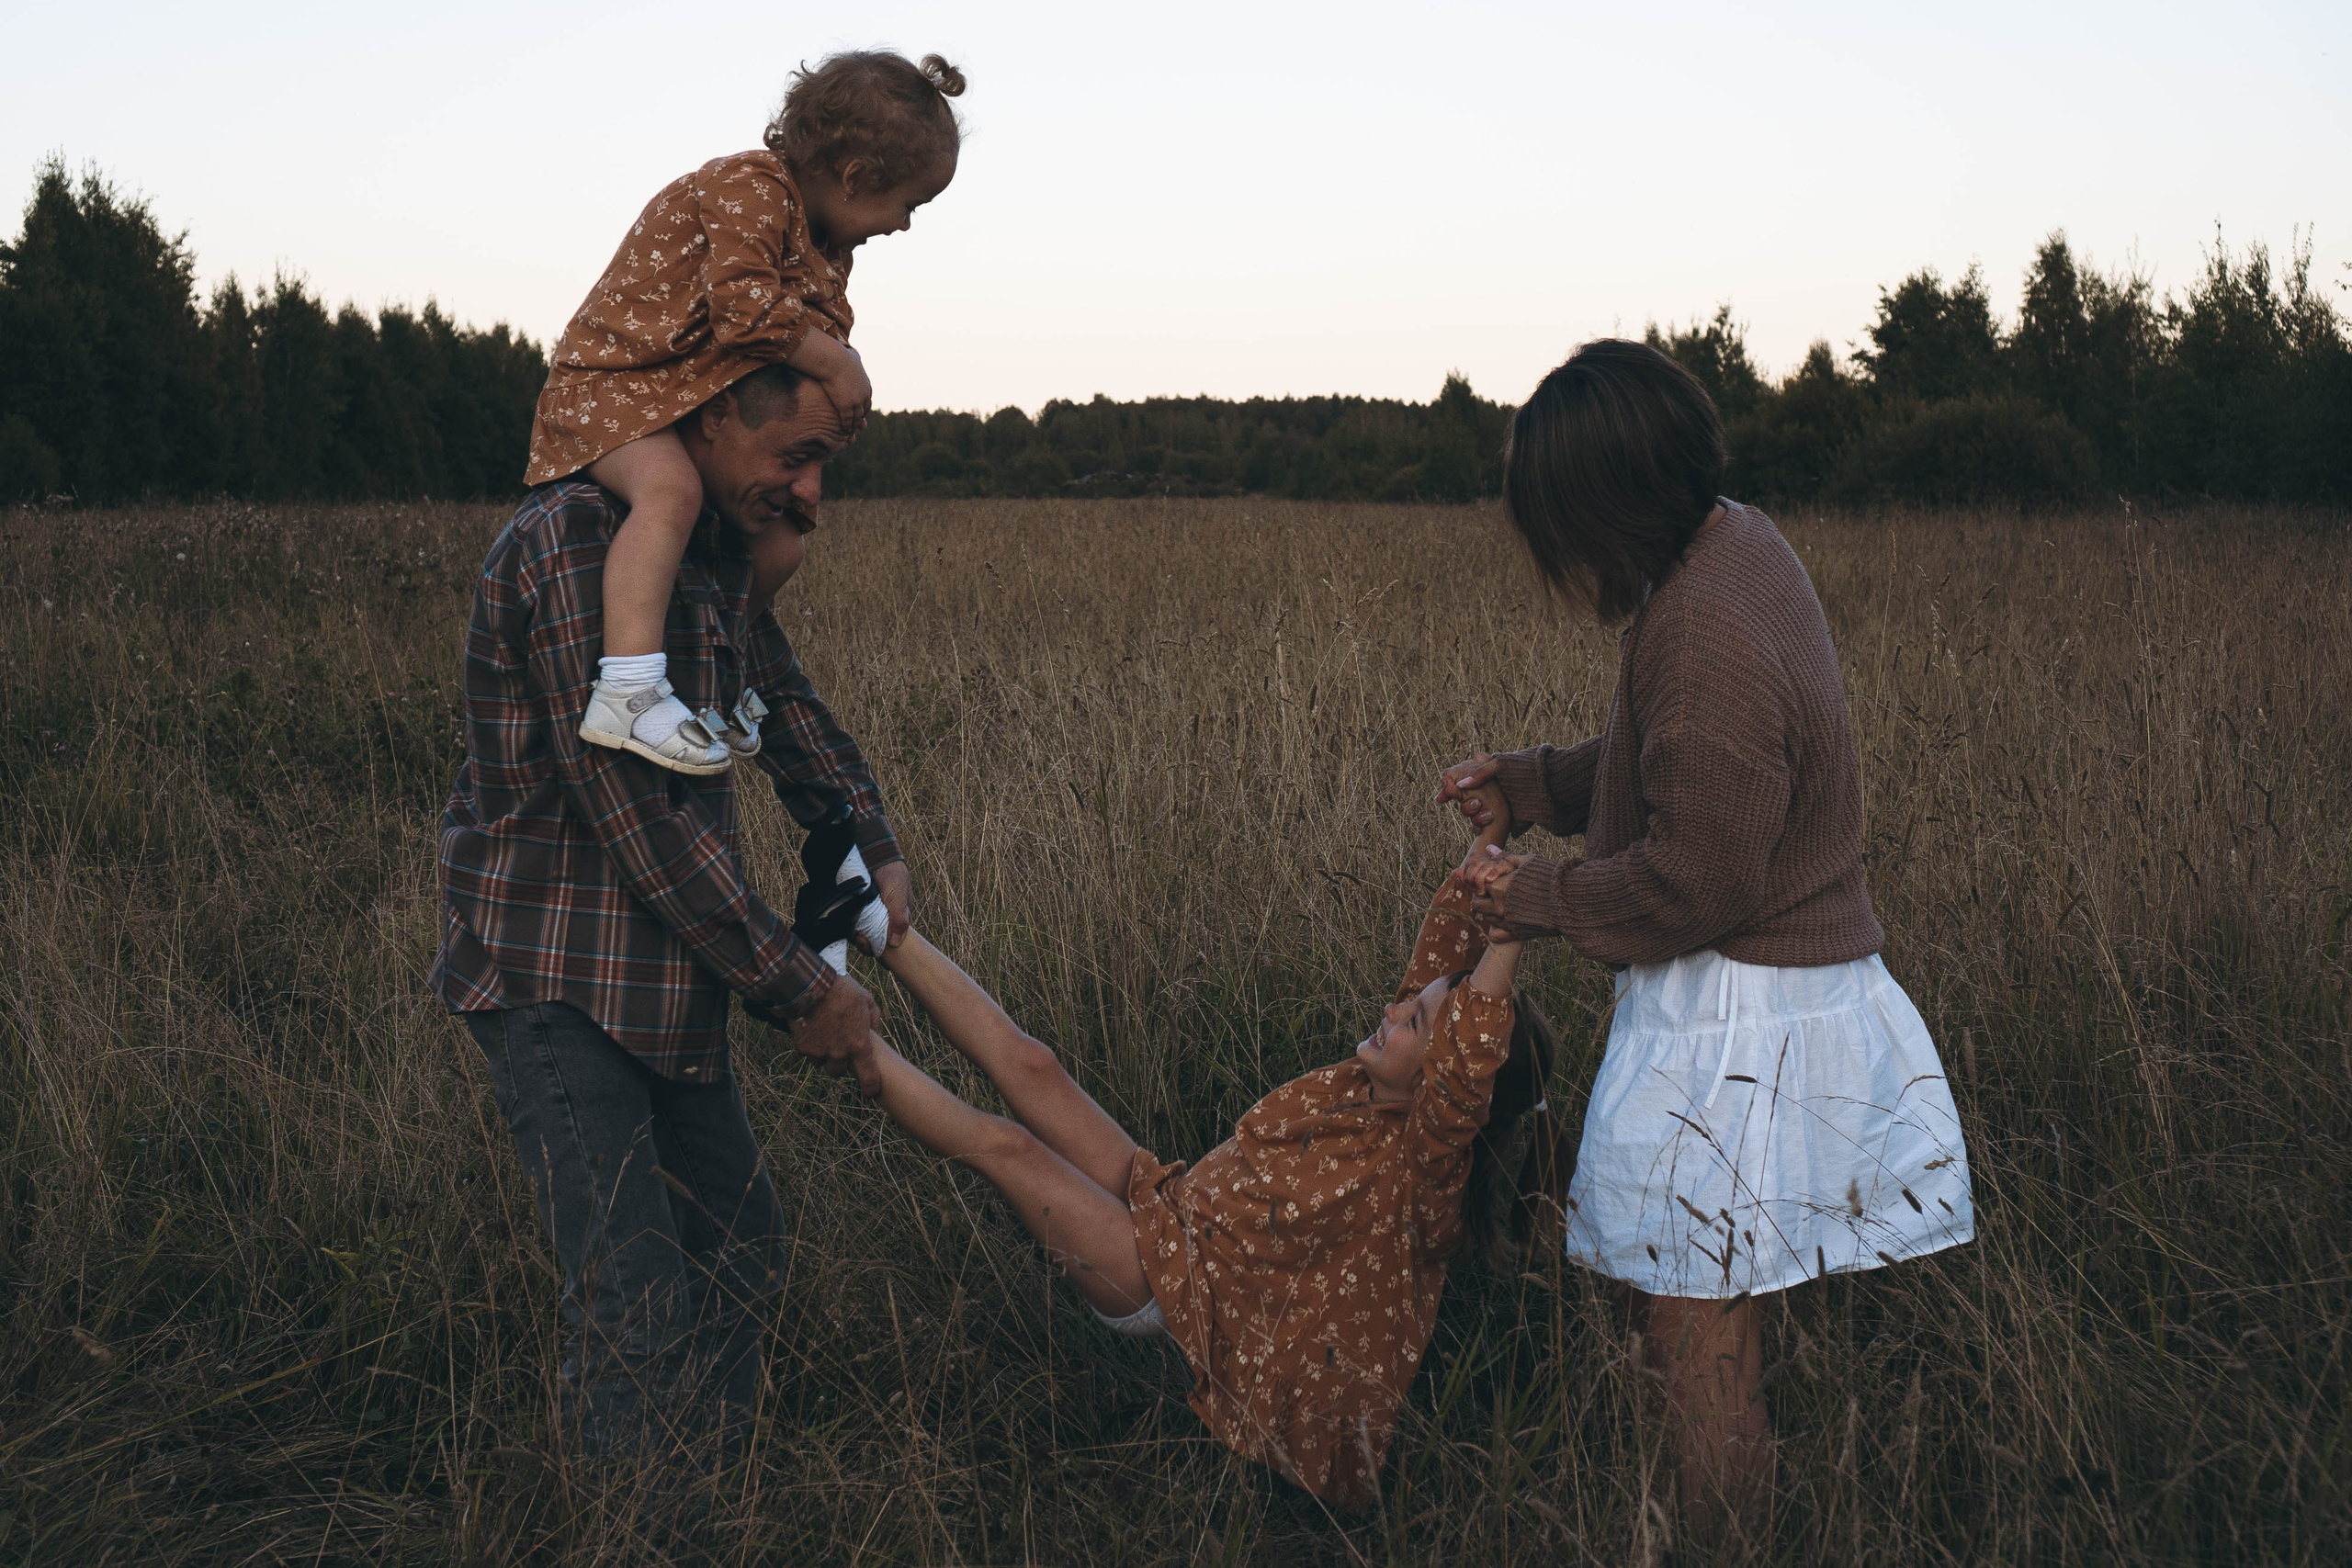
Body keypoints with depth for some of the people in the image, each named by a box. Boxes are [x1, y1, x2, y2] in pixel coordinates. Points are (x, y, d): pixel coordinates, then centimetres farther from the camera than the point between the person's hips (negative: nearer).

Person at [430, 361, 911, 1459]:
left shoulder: (718, 546, 6)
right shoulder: (575, 539, -23)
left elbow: (780, 695, 22)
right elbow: (633, 810, -25)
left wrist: (871, 841, 4)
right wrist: (792, 987, -19)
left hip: (666, 973, 9)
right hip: (555, 981, -9)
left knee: (738, 1244, 16)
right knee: (639, 1306, -13)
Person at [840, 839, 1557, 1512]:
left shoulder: (1419, 1164, -27)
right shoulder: (1366, 1083, -6)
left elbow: (1467, 1059, -48)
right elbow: (1443, 945, -4)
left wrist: (1504, 942, -51)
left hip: (1179, 1285, -7)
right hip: (1174, 1205, 7)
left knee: (1001, 1141, -13)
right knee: (1024, 1063, -1)